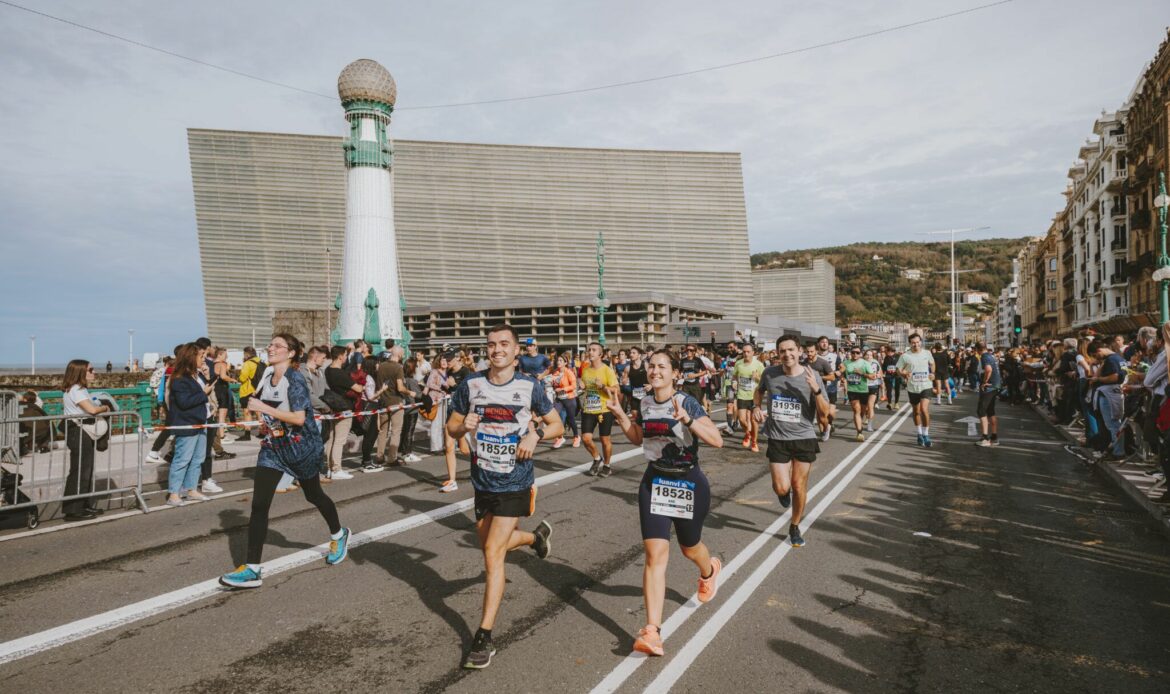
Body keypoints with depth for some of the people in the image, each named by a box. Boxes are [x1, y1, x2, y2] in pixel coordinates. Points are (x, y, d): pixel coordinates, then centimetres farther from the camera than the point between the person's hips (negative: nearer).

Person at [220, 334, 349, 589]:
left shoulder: (295, 379, -18)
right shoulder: (268, 376, 3)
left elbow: (299, 418, -26)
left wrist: (264, 408, -27)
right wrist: (262, 417, 5)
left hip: (300, 446, -6)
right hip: (273, 446, 6)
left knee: (314, 495, 15)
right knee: (259, 504, -6)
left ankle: (339, 535, 43)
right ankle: (252, 569, -4)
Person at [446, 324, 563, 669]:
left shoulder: (530, 387, -9)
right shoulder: (470, 385, -3)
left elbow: (557, 425, 2)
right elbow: (452, 427, 5)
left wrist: (535, 434, -18)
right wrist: (464, 426, -18)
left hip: (515, 483, -4)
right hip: (482, 481, 4)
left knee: (493, 552, -11)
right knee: (490, 546, 21)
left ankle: (484, 637, -1)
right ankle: (537, 535, 52)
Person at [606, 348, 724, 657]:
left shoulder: (687, 403, -16)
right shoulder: (645, 403, -1)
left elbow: (717, 440, -24)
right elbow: (637, 438, 15)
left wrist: (687, 419, -36)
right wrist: (620, 415, 0)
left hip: (689, 483, -3)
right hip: (655, 482, 3)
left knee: (689, 547, 19)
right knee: (655, 553, -8)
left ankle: (709, 570, 57)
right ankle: (652, 632, -9)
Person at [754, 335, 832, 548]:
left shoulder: (812, 376, -9)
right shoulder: (769, 373, -5)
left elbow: (824, 413, -8)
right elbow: (760, 390, 20)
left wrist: (816, 389, -23)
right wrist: (756, 406, 1)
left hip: (804, 438, -1)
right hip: (777, 439, 1)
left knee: (799, 486, 6)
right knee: (781, 488, -4)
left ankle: (794, 527, 30)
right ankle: (785, 491, 35)